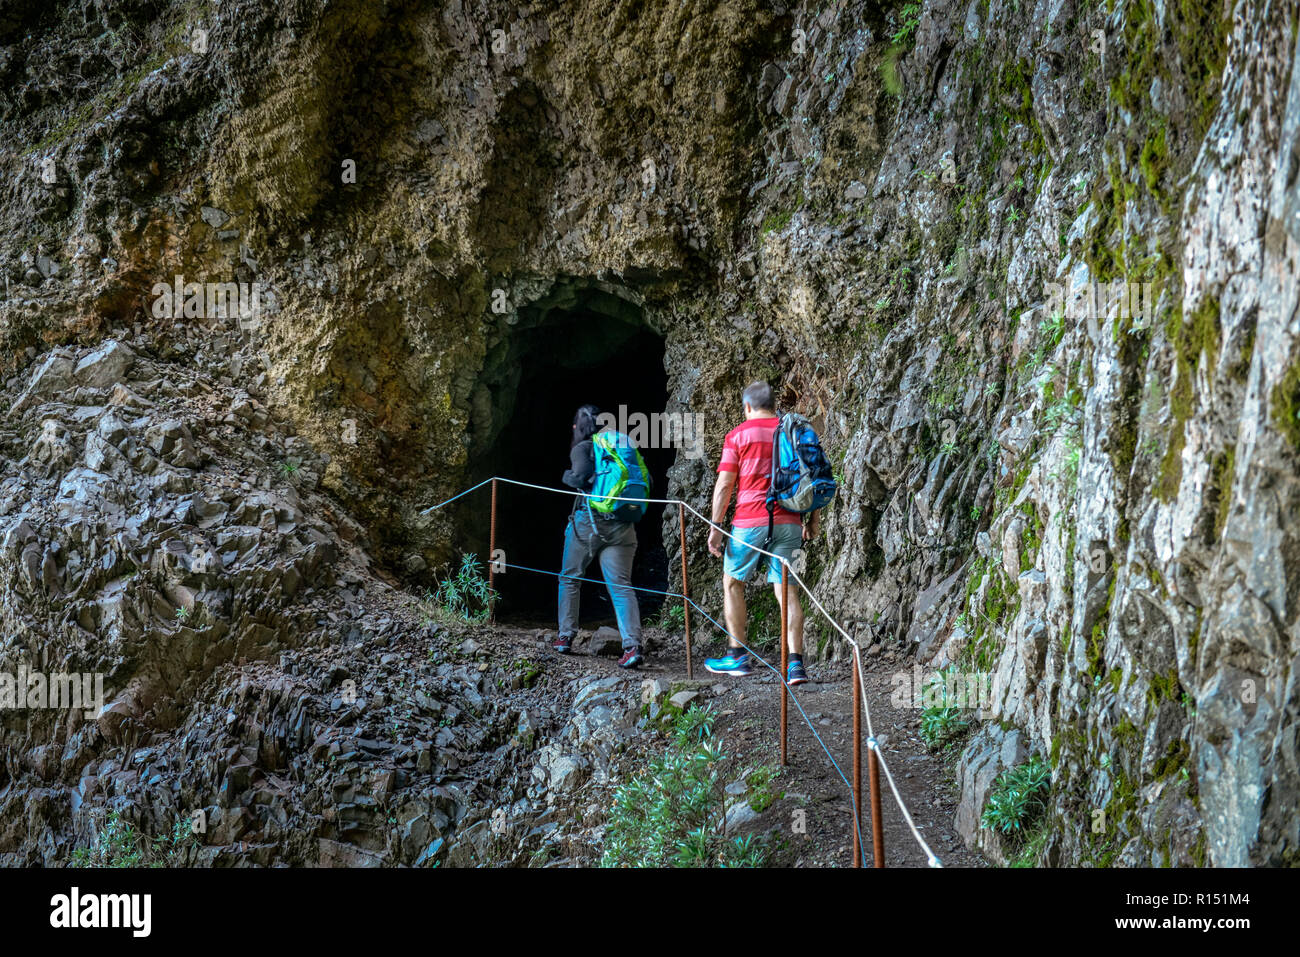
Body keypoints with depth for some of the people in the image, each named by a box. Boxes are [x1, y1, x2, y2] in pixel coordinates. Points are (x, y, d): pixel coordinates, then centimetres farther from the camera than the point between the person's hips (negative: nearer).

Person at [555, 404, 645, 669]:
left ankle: (565, 637, 21)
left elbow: (582, 477, -20)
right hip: (620, 526, 3)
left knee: (570, 578, 17)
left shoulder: (582, 448, -3)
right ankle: (632, 645, -19)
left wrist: (567, 475, 0)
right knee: (621, 585, -3)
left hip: (587, 520, -3)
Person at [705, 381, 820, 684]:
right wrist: (813, 521, 17)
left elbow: (724, 485, -4)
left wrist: (716, 528, 0)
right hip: (788, 522, 3)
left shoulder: (739, 434, 0)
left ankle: (738, 656, 16)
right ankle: (795, 663, -8)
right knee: (787, 591, 3)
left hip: (750, 522, -3)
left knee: (733, 583, 15)